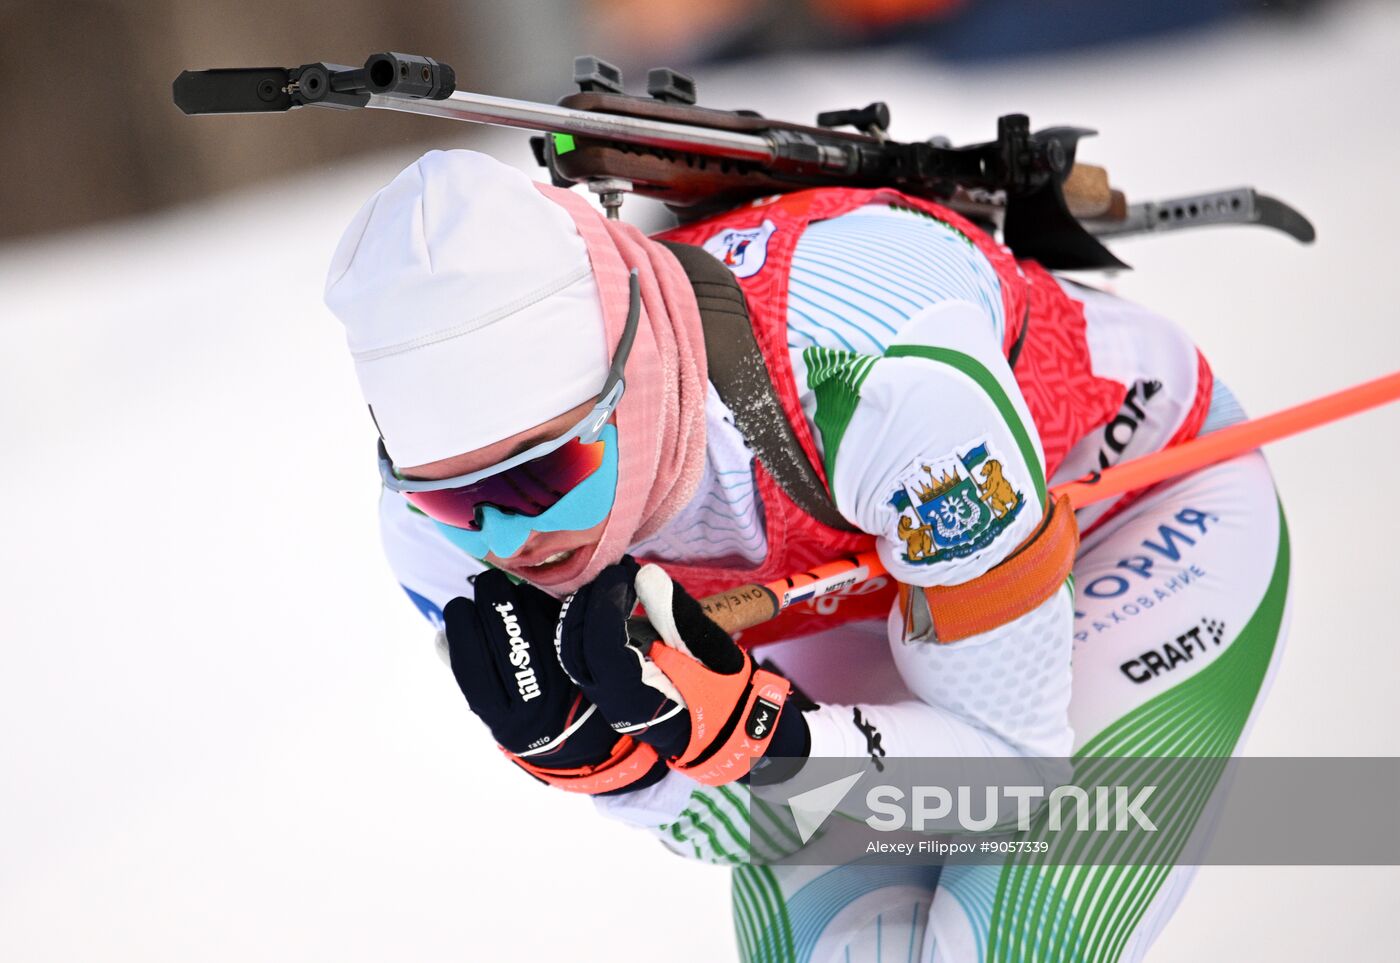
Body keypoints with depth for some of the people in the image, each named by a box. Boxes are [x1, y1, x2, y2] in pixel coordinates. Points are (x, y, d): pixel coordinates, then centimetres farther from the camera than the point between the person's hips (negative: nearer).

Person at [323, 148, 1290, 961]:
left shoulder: (877, 377, -43)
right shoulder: (444, 529, -25)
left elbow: (1012, 753, -30)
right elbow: (710, 822, -14)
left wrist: (739, 735, -45)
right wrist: (577, 749, -36)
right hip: (860, 568, 5)